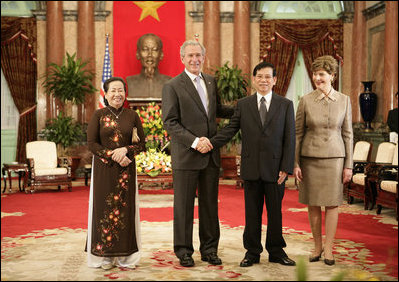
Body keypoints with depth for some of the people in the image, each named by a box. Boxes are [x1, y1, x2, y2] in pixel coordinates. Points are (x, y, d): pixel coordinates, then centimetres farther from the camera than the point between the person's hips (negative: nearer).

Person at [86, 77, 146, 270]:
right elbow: (91, 143, -3)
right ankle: (104, 256, 8)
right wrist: (113, 156, -13)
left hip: (126, 170, 1)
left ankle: (125, 256, 9)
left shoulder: (132, 116, 7)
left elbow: (142, 144, 6)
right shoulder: (99, 115, 3)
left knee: (125, 209, 1)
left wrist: (125, 150, -13)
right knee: (104, 208, -1)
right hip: (104, 169, -1)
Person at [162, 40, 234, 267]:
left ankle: (209, 249, 23)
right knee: (184, 206, 4)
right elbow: (170, 122, -10)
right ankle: (184, 251, 17)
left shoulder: (211, 81, 13)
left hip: (211, 155, 5)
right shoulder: (172, 86, -5)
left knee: (210, 204, 11)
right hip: (186, 156, -5)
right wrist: (194, 142, -19)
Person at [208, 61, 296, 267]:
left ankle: (276, 251, 22)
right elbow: (230, 130, 4)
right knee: (252, 213, 8)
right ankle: (252, 252, 19)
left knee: (275, 212, 8)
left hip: (275, 169, -1)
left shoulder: (285, 105, 4)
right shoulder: (243, 105, 7)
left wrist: (286, 167, -6)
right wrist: (211, 143, -12)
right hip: (251, 168, 1)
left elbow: (289, 138, 1)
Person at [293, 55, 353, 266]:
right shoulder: (306, 101, -1)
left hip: (334, 157, 0)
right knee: (313, 204, 6)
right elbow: (297, 133, 1)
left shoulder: (344, 100, 2)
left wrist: (348, 165, 1)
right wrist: (295, 163, -3)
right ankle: (317, 246, 22)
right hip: (309, 157, 0)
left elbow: (348, 134, 4)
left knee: (332, 203, 3)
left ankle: (328, 249, 13)